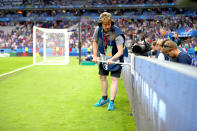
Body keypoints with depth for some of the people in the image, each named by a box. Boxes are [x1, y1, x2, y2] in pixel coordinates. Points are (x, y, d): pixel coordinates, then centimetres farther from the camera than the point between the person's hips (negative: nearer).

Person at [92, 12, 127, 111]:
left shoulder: (117, 33, -30)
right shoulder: (98, 30, -14)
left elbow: (120, 51, -32)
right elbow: (95, 41, 5)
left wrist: (111, 59, -46)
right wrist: (95, 56, 0)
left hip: (115, 58, -5)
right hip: (103, 57, 5)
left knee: (114, 79, -11)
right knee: (102, 77, 12)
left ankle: (111, 102, -8)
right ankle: (104, 99, 28)